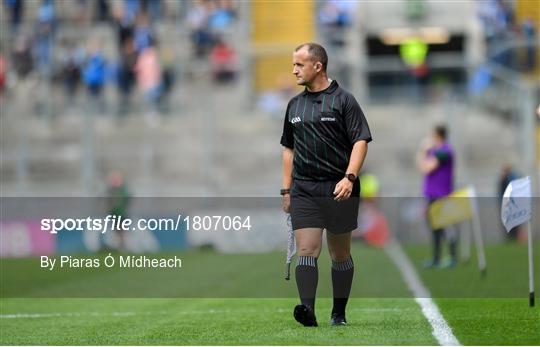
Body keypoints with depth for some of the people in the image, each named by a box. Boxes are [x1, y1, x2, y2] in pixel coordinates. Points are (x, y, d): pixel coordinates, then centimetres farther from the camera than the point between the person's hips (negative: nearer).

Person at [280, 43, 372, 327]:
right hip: (303, 190, 4)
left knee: (340, 255, 6)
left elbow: (361, 141, -8)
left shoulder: (343, 100, -3)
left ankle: (339, 314, 16)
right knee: (306, 251, -12)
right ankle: (307, 309, -23)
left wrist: (349, 178, -21)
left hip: (339, 189, -4)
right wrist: (286, 189, 15)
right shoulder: (294, 105, 14)